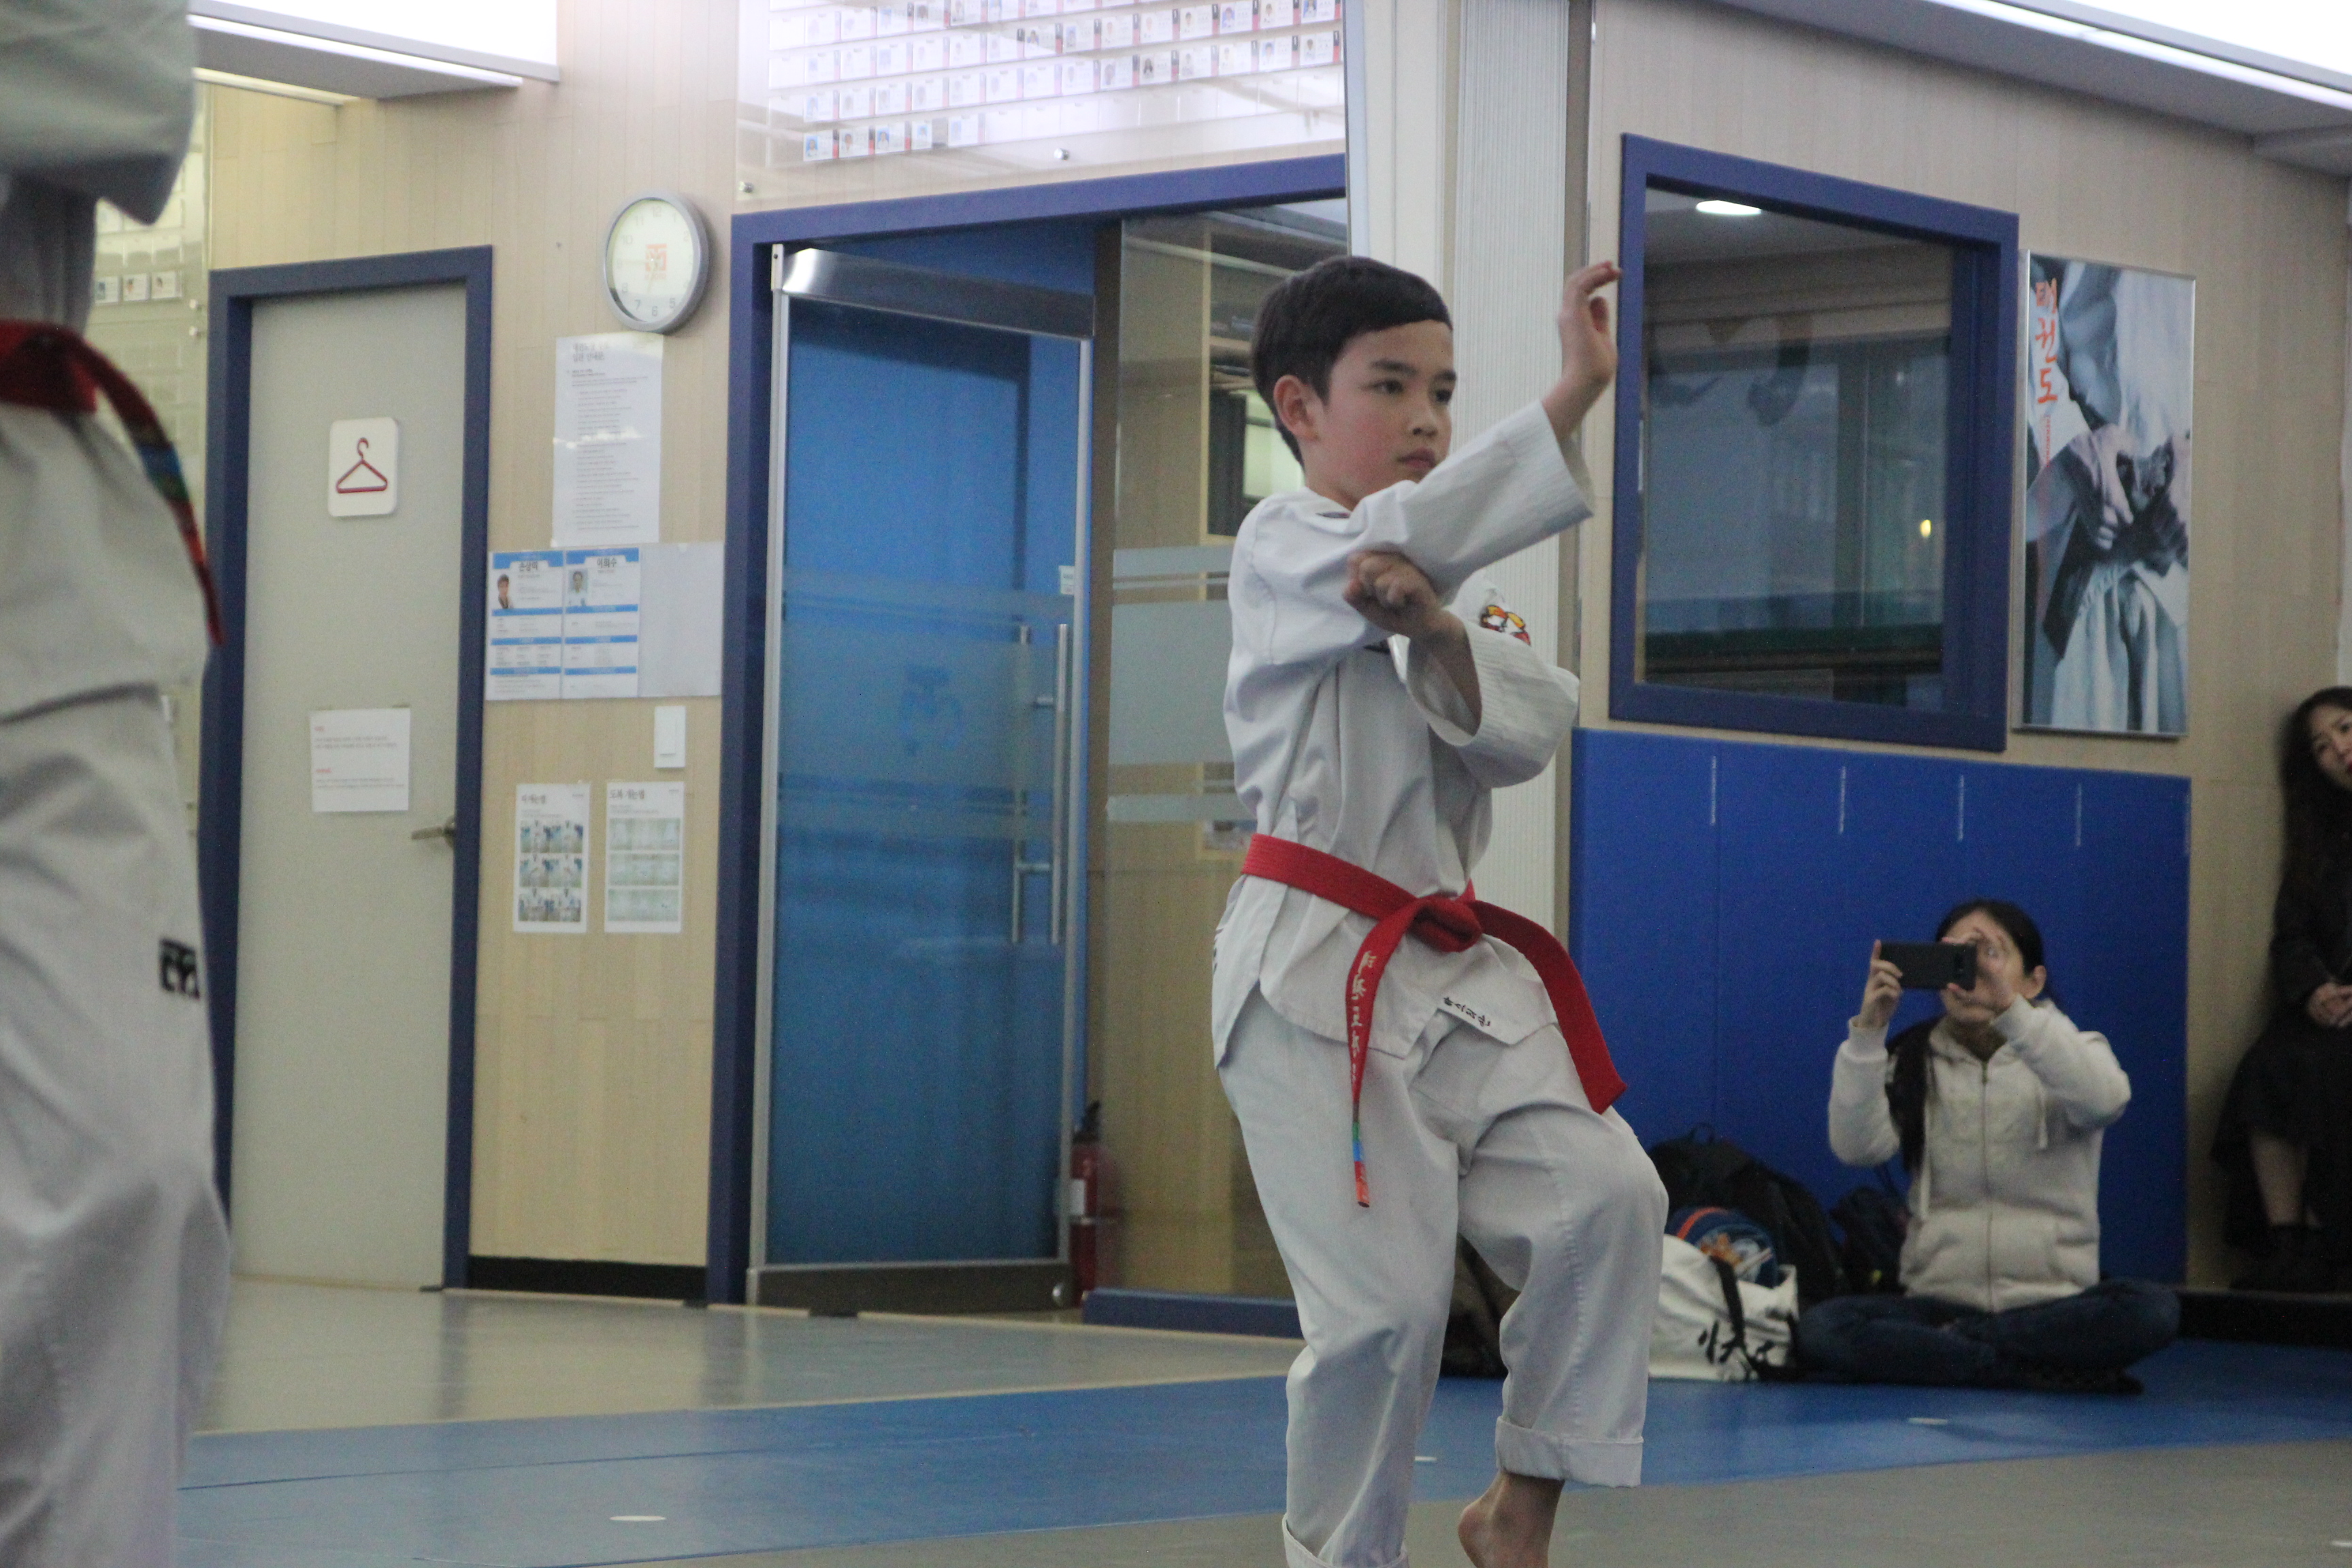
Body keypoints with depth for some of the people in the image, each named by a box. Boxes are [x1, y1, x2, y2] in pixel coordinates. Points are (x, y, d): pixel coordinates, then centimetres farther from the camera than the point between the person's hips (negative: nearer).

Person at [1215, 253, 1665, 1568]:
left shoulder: (1463, 586, 17)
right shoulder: (1281, 549, -3)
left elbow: (1531, 731, 0)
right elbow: (1410, 530, -25)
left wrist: (1437, 631, -20)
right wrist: (1577, 393, -33)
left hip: (1456, 967, 7)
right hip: (1317, 974, -6)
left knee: (1607, 1198, -9)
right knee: (1388, 1298, -11)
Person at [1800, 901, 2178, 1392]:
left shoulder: (2066, 1054, 6)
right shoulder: (1914, 1061, 10)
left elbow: (2106, 1100, -20)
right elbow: (1857, 1146, -8)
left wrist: (2009, 1009, -31)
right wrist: (1867, 1032, -19)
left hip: (2055, 1303, -1)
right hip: (1938, 1298, 1)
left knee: (2152, 1310, -32)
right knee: (1820, 1330, -28)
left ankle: (1950, 1348, -19)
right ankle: (2049, 1373, -25)